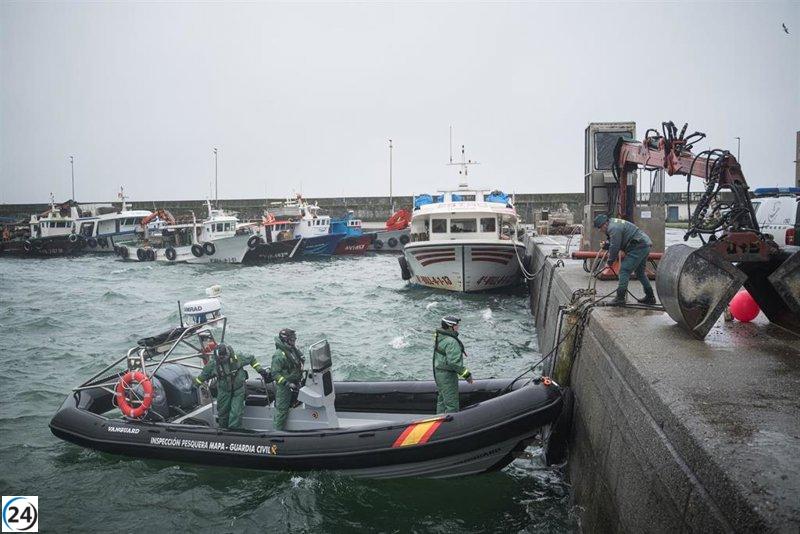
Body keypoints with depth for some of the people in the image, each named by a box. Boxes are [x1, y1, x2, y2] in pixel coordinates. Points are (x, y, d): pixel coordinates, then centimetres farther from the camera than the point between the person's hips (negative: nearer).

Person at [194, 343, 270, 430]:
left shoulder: (237, 358, -21)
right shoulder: (213, 363, -16)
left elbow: (251, 359, -4)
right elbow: (203, 375, 3)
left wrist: (261, 370, -5)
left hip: (238, 390, -2)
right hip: (224, 391, 2)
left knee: (236, 413, -9)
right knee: (223, 412, 14)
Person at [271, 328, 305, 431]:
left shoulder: (293, 350, 4)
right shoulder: (279, 355, -23)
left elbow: (299, 363, 22)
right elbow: (275, 373, -24)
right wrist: (287, 383, -28)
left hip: (294, 383, 9)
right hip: (283, 386, -9)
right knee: (282, 410, -1)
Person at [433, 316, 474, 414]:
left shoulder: (439, 337, 6)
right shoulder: (451, 341, -24)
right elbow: (454, 362, -28)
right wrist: (466, 374, -19)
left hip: (438, 371, 10)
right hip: (447, 375, -10)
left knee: (442, 400, 22)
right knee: (452, 403, -3)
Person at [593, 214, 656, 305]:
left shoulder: (613, 228, -18)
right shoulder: (613, 223, 16)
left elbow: (615, 247, -17)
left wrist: (610, 261, -5)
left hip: (639, 247, -11)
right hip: (645, 246, 11)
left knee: (624, 270, -11)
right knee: (640, 272, 20)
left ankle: (620, 297, -12)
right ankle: (650, 297, 26)